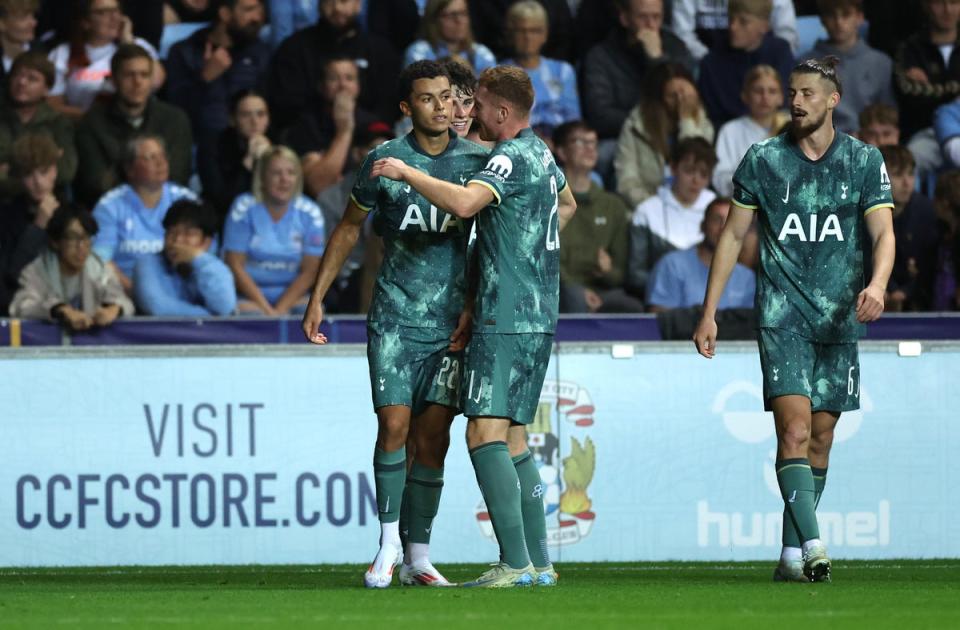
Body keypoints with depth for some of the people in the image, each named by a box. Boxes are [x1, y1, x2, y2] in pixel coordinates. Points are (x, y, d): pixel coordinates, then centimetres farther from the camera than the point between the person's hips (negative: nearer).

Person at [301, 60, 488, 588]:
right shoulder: (384, 160, -2)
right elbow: (349, 228, 10)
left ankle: (417, 555, 8)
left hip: (452, 321, 1)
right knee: (394, 423, -11)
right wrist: (317, 298, 10)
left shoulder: (476, 161, 1)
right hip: (395, 316, -1)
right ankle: (388, 545, 0)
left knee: (433, 433, -1)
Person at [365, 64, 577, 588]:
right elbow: (567, 204, 38)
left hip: (507, 318, -10)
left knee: (486, 434, -14)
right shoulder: (541, 153, 17)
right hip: (538, 315, 10)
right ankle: (538, 563, 11)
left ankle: (515, 564, -20)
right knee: (512, 440, 12)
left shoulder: (512, 157, -14)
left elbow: (464, 203, -32)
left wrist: (406, 173, -20)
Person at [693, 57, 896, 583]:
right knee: (794, 430, -17)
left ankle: (792, 553, 14)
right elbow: (732, 235, 9)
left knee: (820, 438, 6)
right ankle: (811, 544, -26)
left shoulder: (865, 160, 4)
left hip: (840, 317, 2)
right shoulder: (763, 160, 4)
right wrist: (708, 313, 6)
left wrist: (877, 284, -25)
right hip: (783, 313, -2)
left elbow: (883, 232, -4)